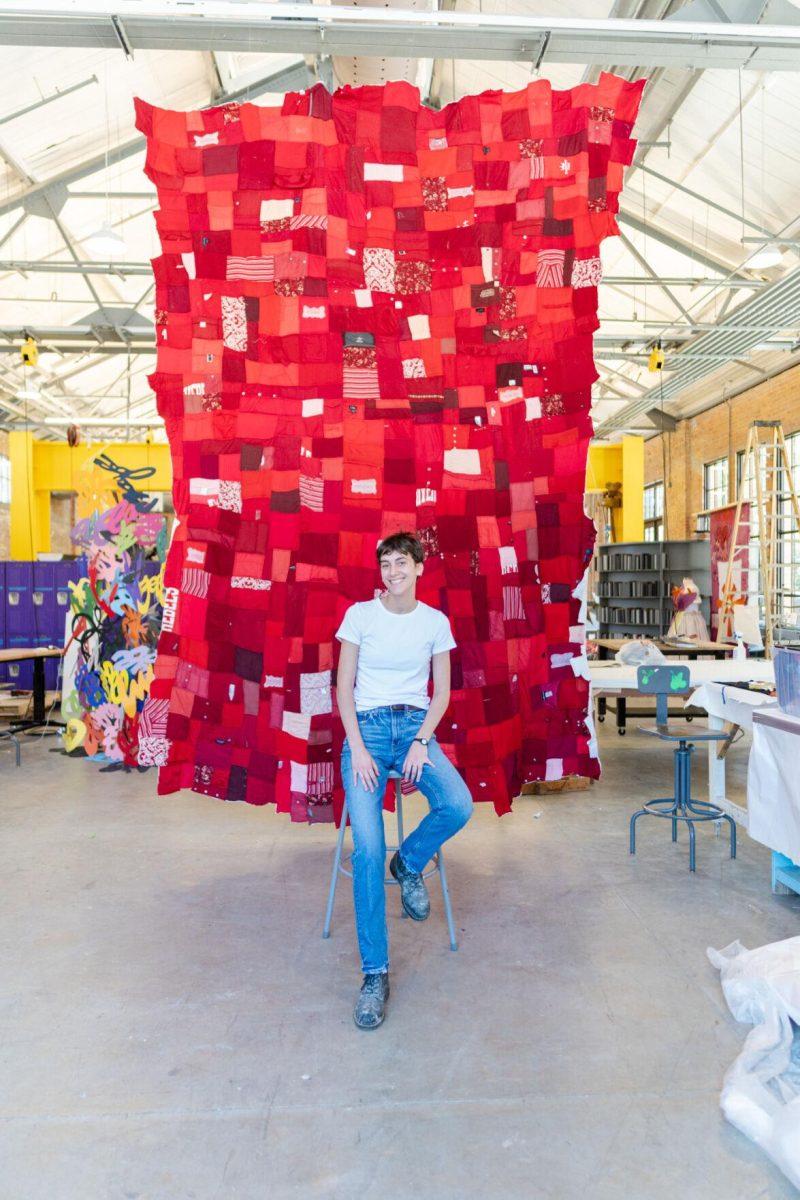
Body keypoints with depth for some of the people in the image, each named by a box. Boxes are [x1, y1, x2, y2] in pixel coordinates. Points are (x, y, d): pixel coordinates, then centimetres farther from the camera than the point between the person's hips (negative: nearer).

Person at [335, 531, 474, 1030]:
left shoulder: (436, 622, 6)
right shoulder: (360, 614, 1)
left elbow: (442, 693, 8)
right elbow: (344, 687, 0)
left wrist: (422, 742, -8)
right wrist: (357, 747, -11)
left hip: (416, 725, 2)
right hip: (367, 726, -2)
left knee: (459, 806, -27)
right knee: (368, 847, -18)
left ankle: (409, 863, 7)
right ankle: (375, 973, -9)